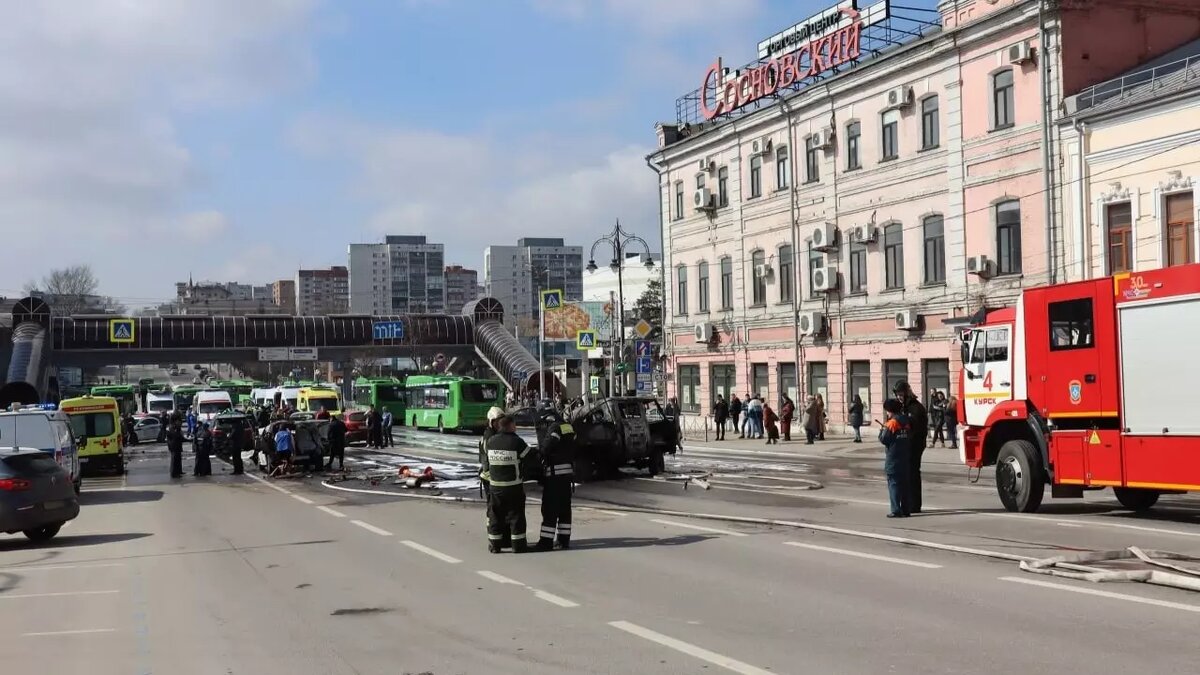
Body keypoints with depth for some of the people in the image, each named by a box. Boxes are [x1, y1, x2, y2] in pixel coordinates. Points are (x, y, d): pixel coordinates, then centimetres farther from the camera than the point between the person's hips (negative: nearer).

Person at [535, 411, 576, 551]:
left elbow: (544, 449, -17)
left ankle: (546, 542, -4)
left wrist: (540, 433, -6)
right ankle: (564, 540, 16)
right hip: (568, 471, 8)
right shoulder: (568, 426, 12)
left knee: (549, 509, -5)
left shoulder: (554, 428, -13)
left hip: (554, 473, -8)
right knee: (564, 508, 13)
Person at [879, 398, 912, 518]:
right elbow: (910, 437, 15)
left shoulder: (892, 423, -15)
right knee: (904, 483, 11)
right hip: (905, 457, 7)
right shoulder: (906, 422, 7)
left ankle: (896, 510, -7)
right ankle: (906, 509, 13)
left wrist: (882, 430, 3)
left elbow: (883, 439, -14)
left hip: (893, 459, -7)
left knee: (893, 483, -3)